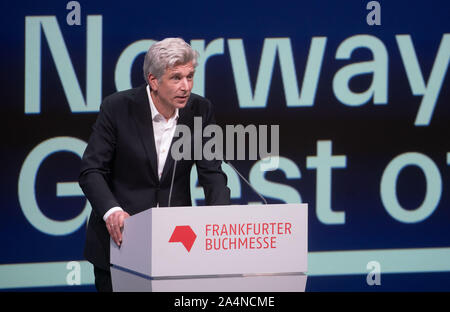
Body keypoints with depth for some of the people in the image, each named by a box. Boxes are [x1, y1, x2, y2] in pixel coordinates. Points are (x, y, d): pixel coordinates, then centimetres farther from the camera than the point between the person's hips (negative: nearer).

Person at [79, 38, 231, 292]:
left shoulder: (200, 110, -2)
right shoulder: (118, 107, -11)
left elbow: (211, 172, -1)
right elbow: (91, 171, -11)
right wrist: (111, 211, -29)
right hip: (119, 236, -2)